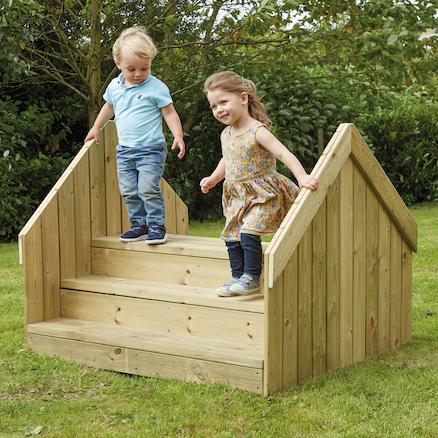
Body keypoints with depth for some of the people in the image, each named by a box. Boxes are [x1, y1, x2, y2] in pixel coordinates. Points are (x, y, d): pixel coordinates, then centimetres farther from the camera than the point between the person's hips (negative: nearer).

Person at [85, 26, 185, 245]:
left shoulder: (156, 88, -9)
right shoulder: (114, 86, 7)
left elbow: (169, 113, -8)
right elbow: (109, 107, 26)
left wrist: (178, 135, -20)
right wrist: (96, 127, 30)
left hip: (150, 149, -6)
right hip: (125, 149, 6)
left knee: (148, 188, -14)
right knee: (128, 191, 6)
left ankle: (157, 225, -2)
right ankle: (139, 225, 17)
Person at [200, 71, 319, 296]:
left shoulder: (257, 131, -18)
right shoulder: (226, 135, 6)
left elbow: (284, 153, -27)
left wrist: (302, 177, -39)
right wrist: (213, 179, 12)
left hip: (263, 193, -8)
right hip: (237, 196, 8)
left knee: (249, 233, -19)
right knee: (232, 237, 7)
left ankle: (251, 277, -7)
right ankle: (238, 277, 19)